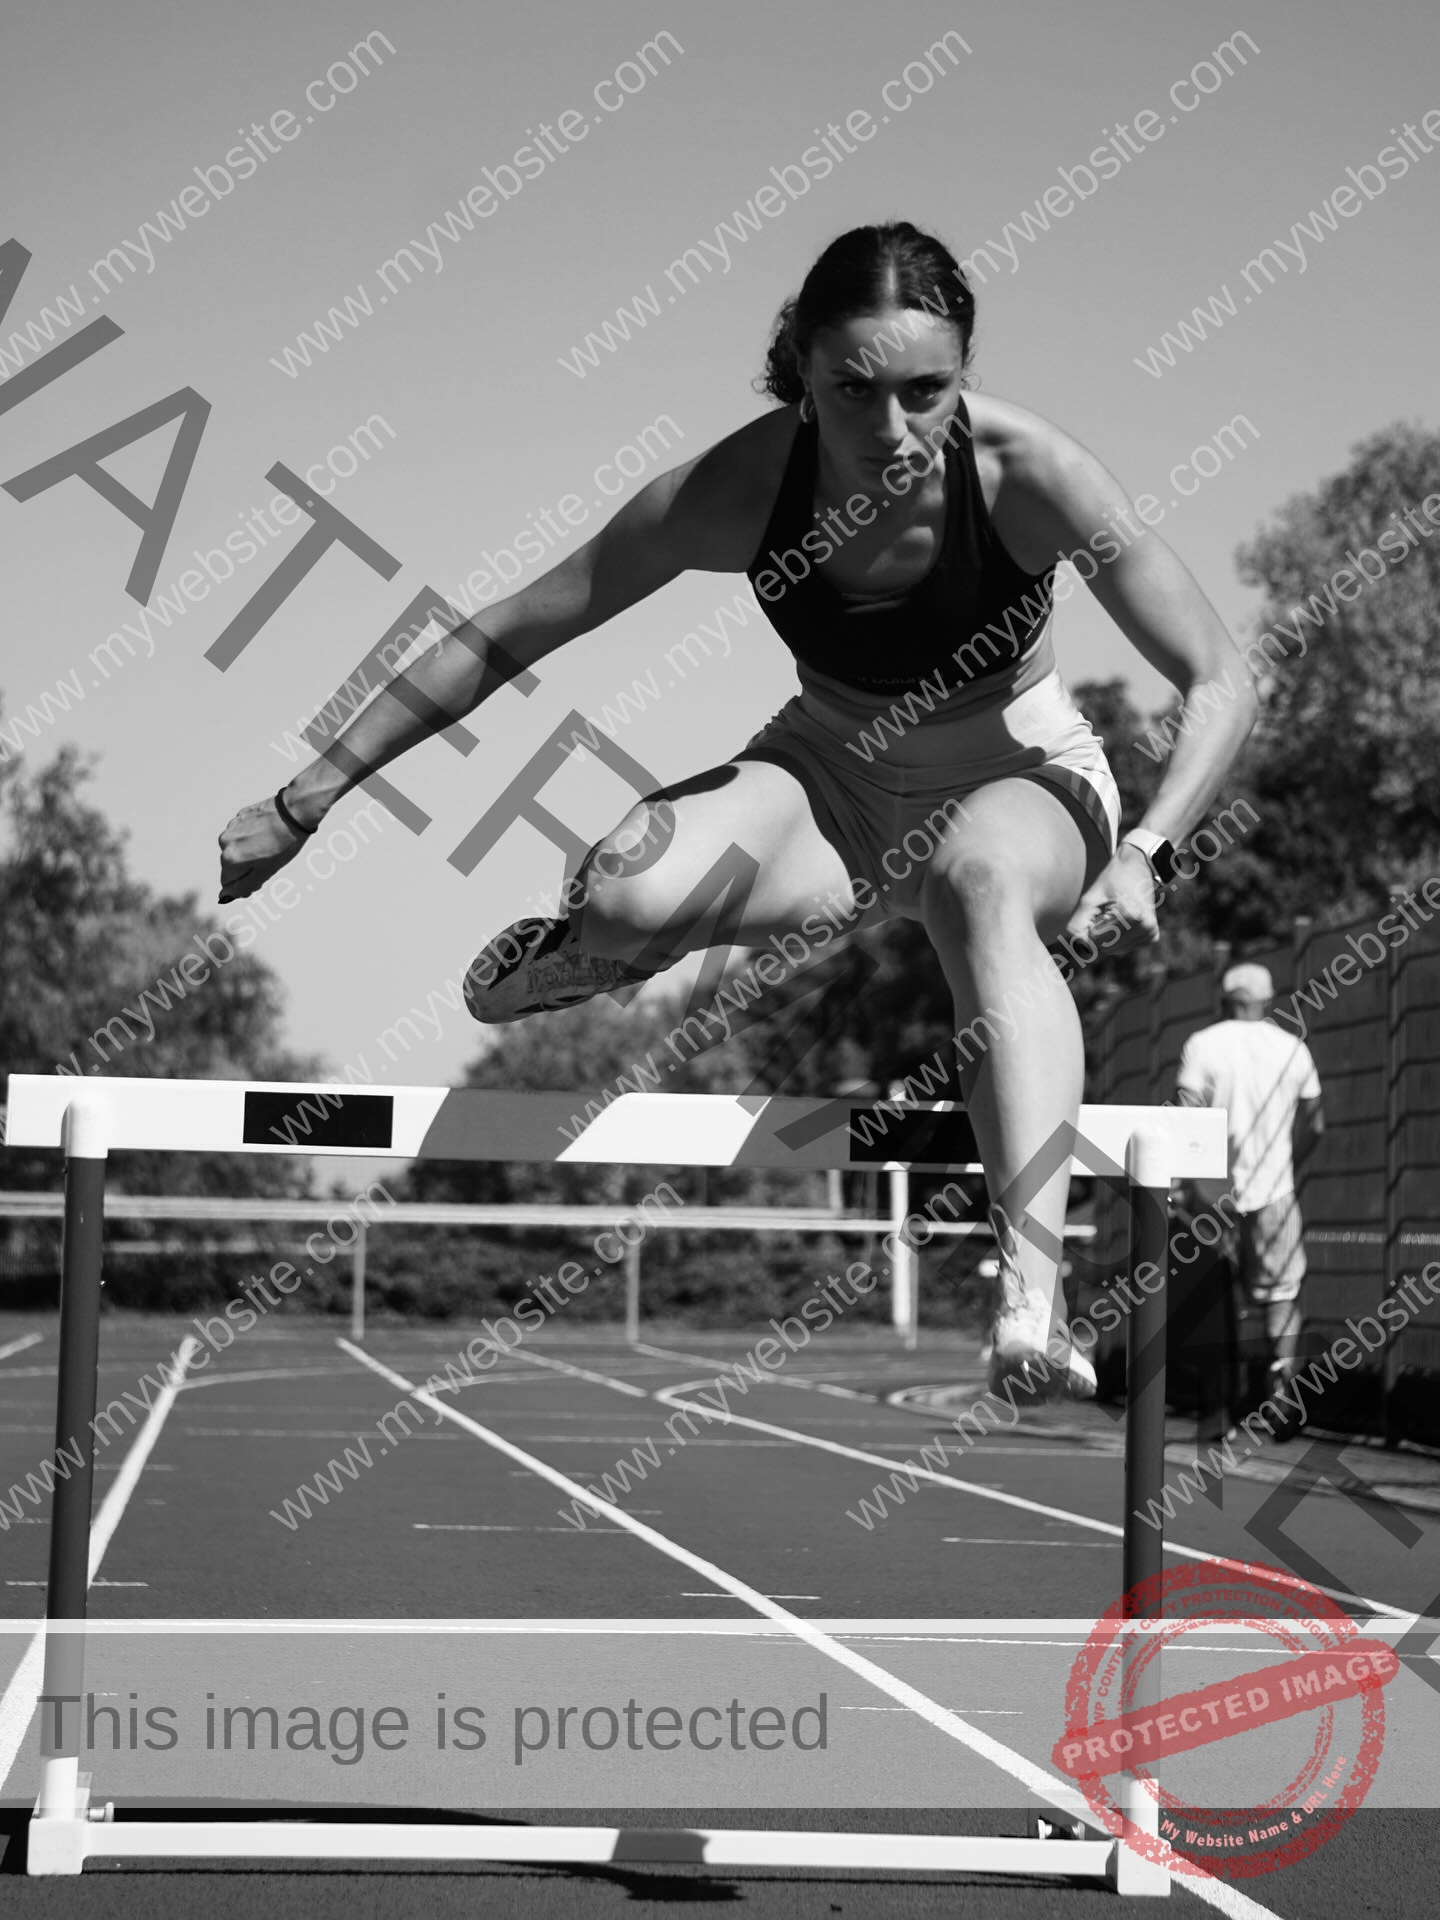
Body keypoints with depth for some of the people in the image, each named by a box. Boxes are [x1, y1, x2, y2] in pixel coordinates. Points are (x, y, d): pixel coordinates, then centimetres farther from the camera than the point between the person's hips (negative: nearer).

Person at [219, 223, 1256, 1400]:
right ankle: (593, 950, 7)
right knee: (638, 893, -33)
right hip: (834, 773, 1)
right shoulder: (737, 491, -24)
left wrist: (1144, 856, -36)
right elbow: (502, 638, -16)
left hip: (1018, 777, -1)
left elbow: (1221, 686, -20)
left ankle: (1034, 1302, -49)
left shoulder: (1028, 472, -27)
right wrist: (304, 803, -14)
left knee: (983, 876, -41)